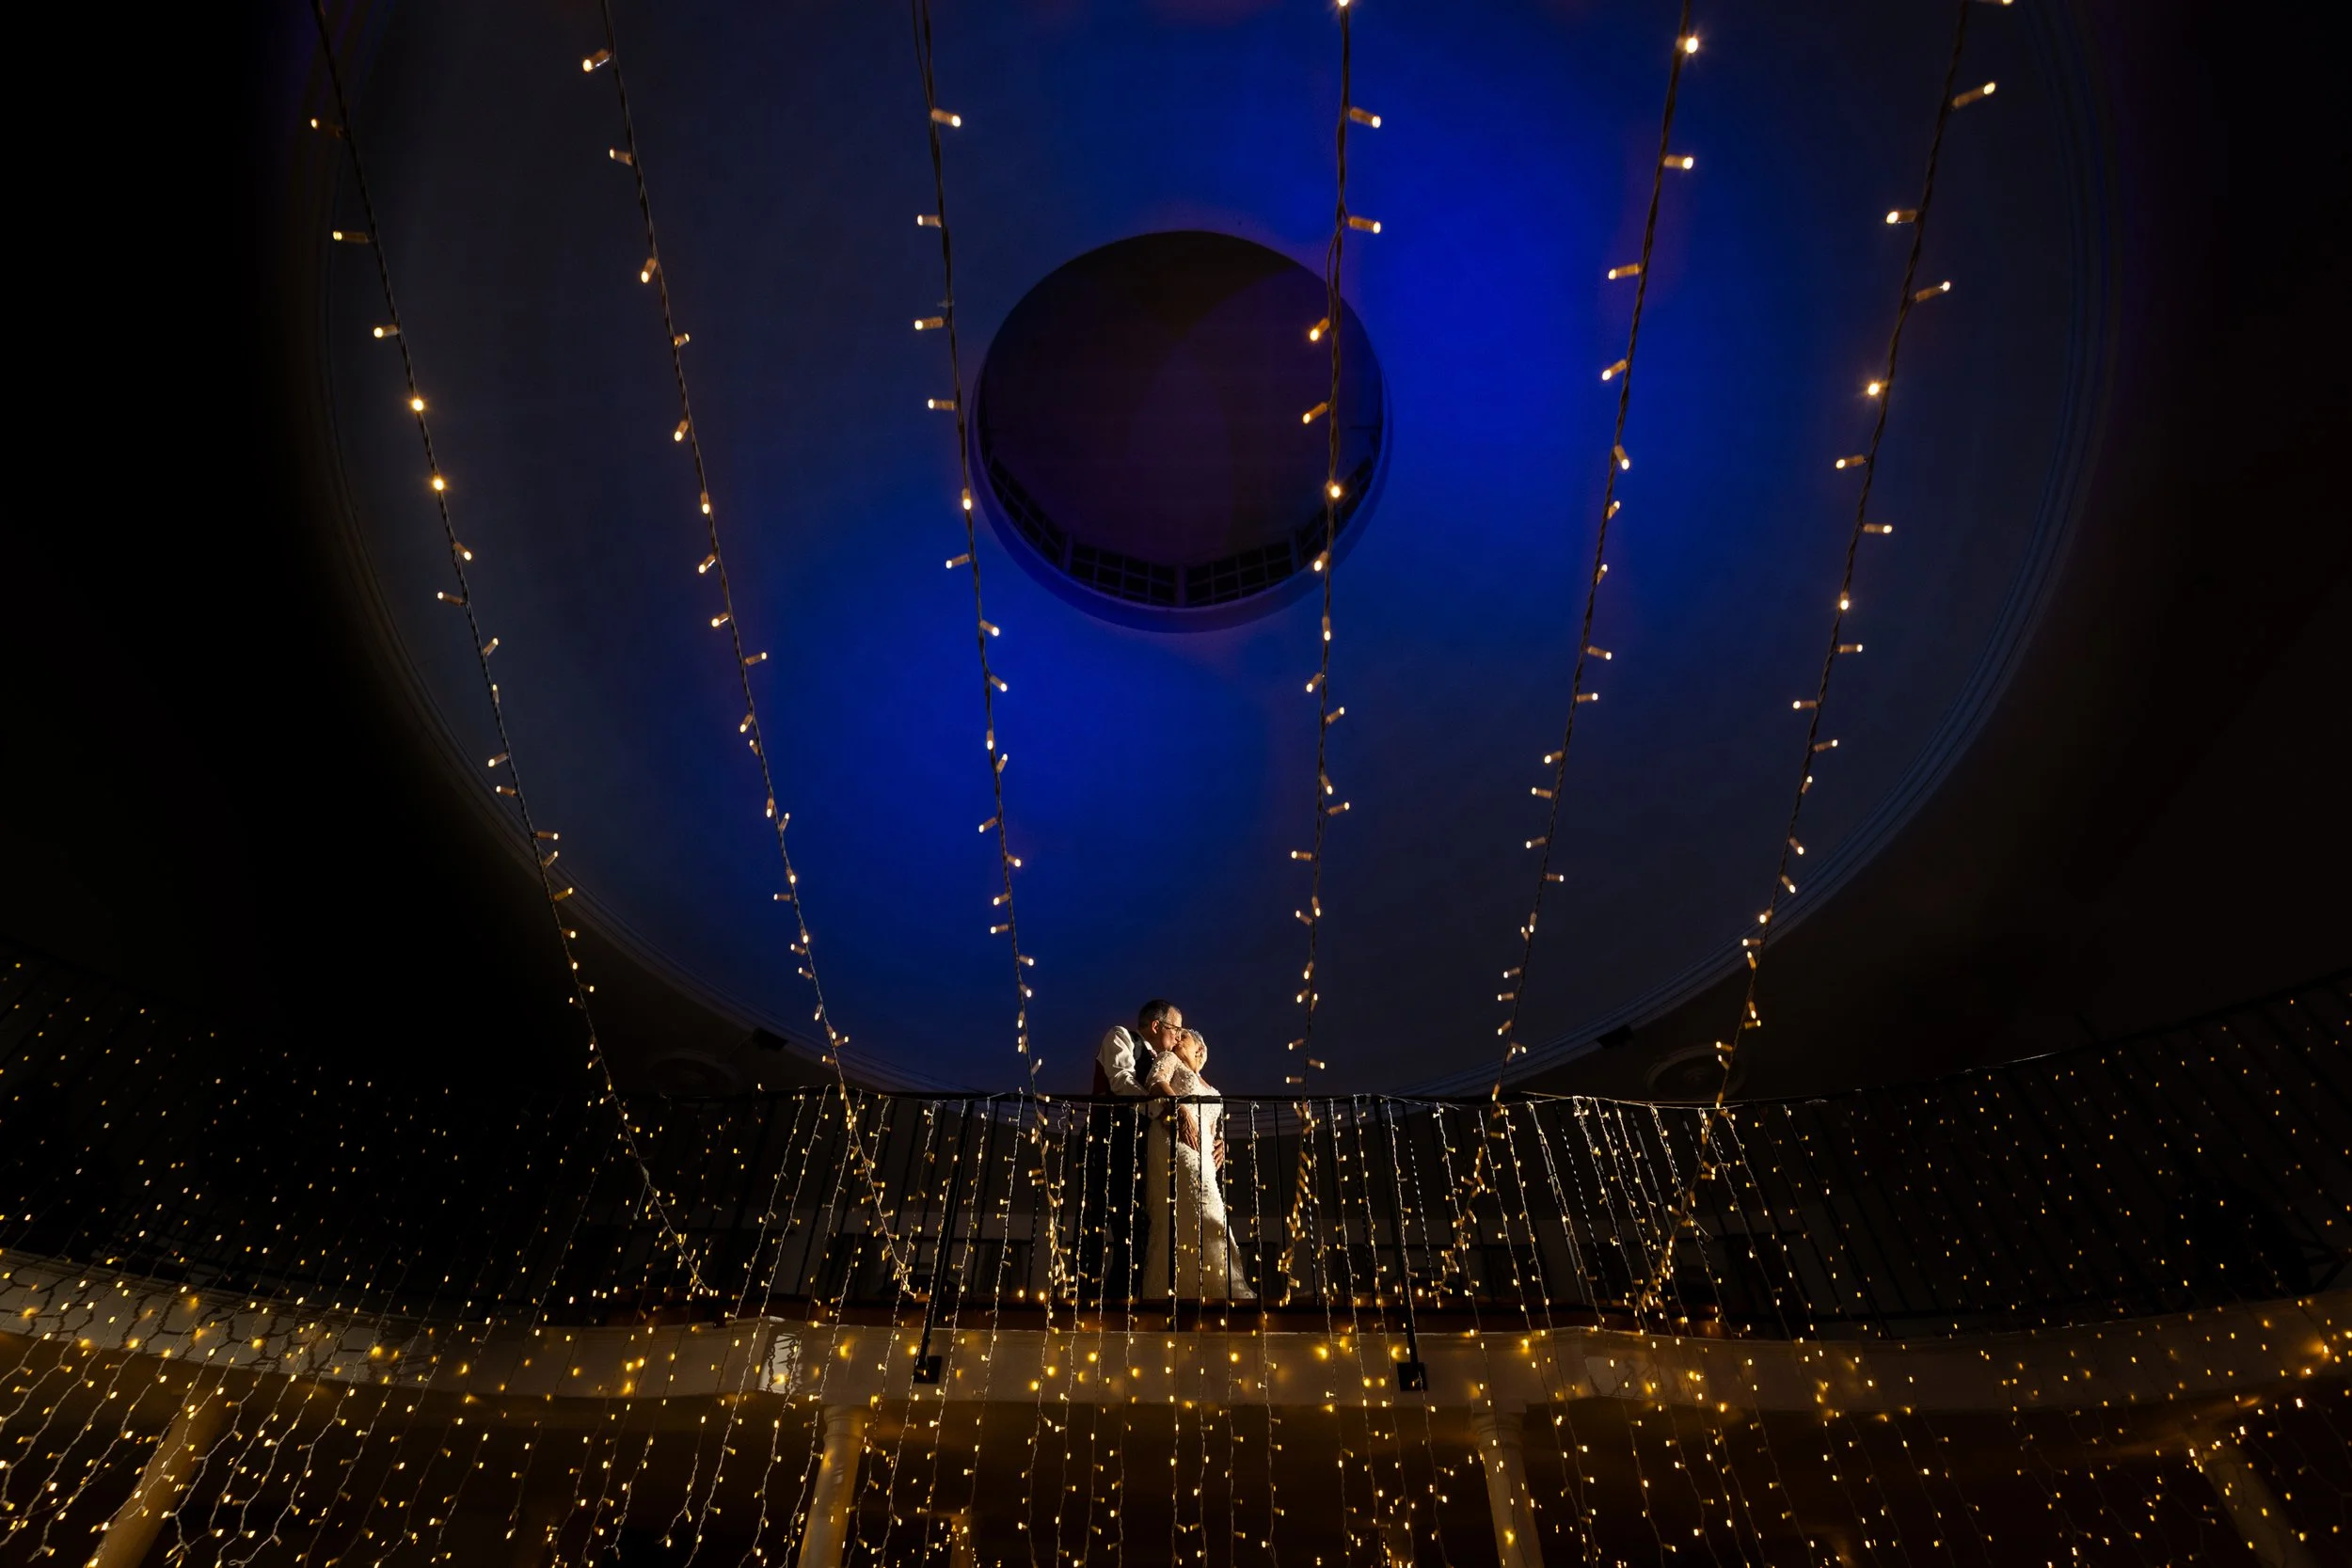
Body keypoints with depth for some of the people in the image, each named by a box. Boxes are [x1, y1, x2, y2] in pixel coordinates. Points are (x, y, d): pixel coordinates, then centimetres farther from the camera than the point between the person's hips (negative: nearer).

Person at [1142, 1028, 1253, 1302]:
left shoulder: (1205, 1087, 38)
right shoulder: (1170, 1058, 18)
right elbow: (1155, 1082, -3)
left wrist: (1220, 1141, 7)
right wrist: (1181, 1109, -21)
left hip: (1203, 1151, 8)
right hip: (1177, 1141, -8)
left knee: (1175, 1223, -3)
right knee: (1206, 1216, -22)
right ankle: (1230, 1291, -32)